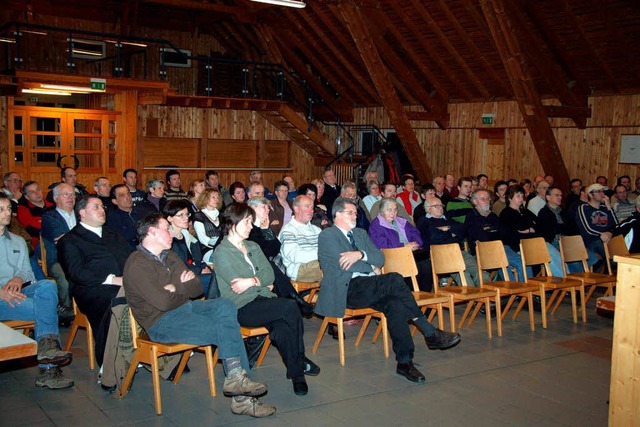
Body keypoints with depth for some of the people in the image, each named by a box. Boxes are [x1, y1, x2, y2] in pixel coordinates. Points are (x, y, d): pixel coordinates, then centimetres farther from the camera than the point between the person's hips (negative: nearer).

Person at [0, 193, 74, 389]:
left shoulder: (18, 242, 25)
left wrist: (18, 279, -8)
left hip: (16, 293, 5)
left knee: (47, 285, -31)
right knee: (46, 309, -30)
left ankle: (47, 345, -41)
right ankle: (49, 368, -29)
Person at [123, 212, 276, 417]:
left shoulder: (169, 256, 17)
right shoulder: (137, 265, -12)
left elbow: (197, 287, 11)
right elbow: (163, 302, -21)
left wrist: (176, 289, -10)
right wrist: (184, 291, -2)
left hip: (184, 308, 8)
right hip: (161, 322, -8)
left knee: (225, 306, -17)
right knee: (225, 329, -20)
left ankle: (235, 377, -21)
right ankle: (241, 399, -13)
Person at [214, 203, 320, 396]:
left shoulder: (253, 247, 21)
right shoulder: (222, 252, -1)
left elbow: (270, 274, 8)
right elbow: (237, 283, -12)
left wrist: (252, 281, -9)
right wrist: (262, 282, -4)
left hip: (263, 300, 6)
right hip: (242, 308, -6)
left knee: (283, 328, -27)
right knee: (290, 306, -26)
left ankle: (296, 373, -16)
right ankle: (300, 361, -9)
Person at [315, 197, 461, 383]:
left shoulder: (360, 233, 25)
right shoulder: (327, 235, 3)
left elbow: (380, 258, 13)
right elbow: (343, 265, -10)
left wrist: (361, 254, -7)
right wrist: (372, 268, 0)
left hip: (368, 288, 7)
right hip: (346, 290, -7)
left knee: (395, 304, -28)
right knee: (394, 279, -29)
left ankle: (404, 362, -26)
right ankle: (430, 333, -24)